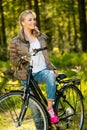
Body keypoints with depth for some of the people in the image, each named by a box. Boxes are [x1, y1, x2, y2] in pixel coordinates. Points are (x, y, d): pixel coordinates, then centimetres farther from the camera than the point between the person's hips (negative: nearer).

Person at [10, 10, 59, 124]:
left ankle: (50, 108, -25)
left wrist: (53, 69, 3)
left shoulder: (41, 37, 12)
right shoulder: (16, 42, 0)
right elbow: (13, 61, 1)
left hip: (42, 71, 1)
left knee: (50, 76, -35)